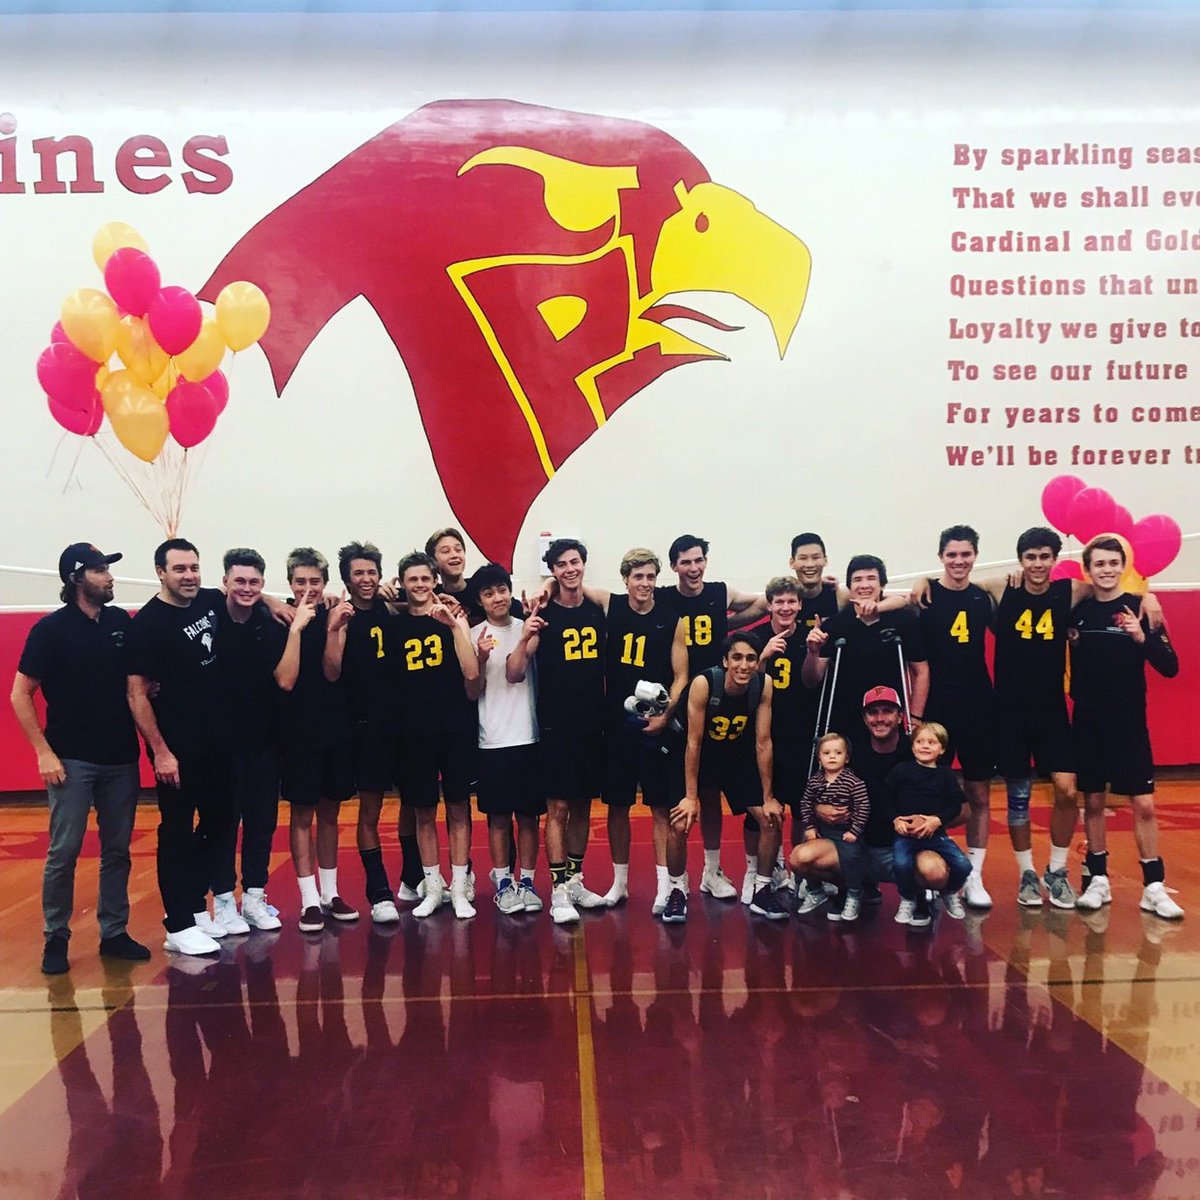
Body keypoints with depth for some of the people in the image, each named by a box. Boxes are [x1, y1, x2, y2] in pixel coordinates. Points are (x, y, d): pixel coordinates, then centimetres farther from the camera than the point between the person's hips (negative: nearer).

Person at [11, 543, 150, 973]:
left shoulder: (121, 622, 4)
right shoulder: (51, 629, -7)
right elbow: (20, 694, -5)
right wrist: (44, 752, -11)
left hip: (121, 758, 4)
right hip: (72, 759, -4)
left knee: (117, 850, 10)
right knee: (64, 852, -1)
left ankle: (114, 933, 21)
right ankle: (55, 938, 14)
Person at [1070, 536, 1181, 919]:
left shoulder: (1139, 608, -6)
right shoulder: (1078, 611, 1)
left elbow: (1170, 667, -11)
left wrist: (1142, 637, -26)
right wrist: (1077, 696, -3)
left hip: (1129, 720, -2)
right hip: (1087, 720, 3)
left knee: (1143, 804, -3)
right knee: (1092, 801, 9)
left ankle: (1153, 887, 6)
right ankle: (1098, 880, 20)